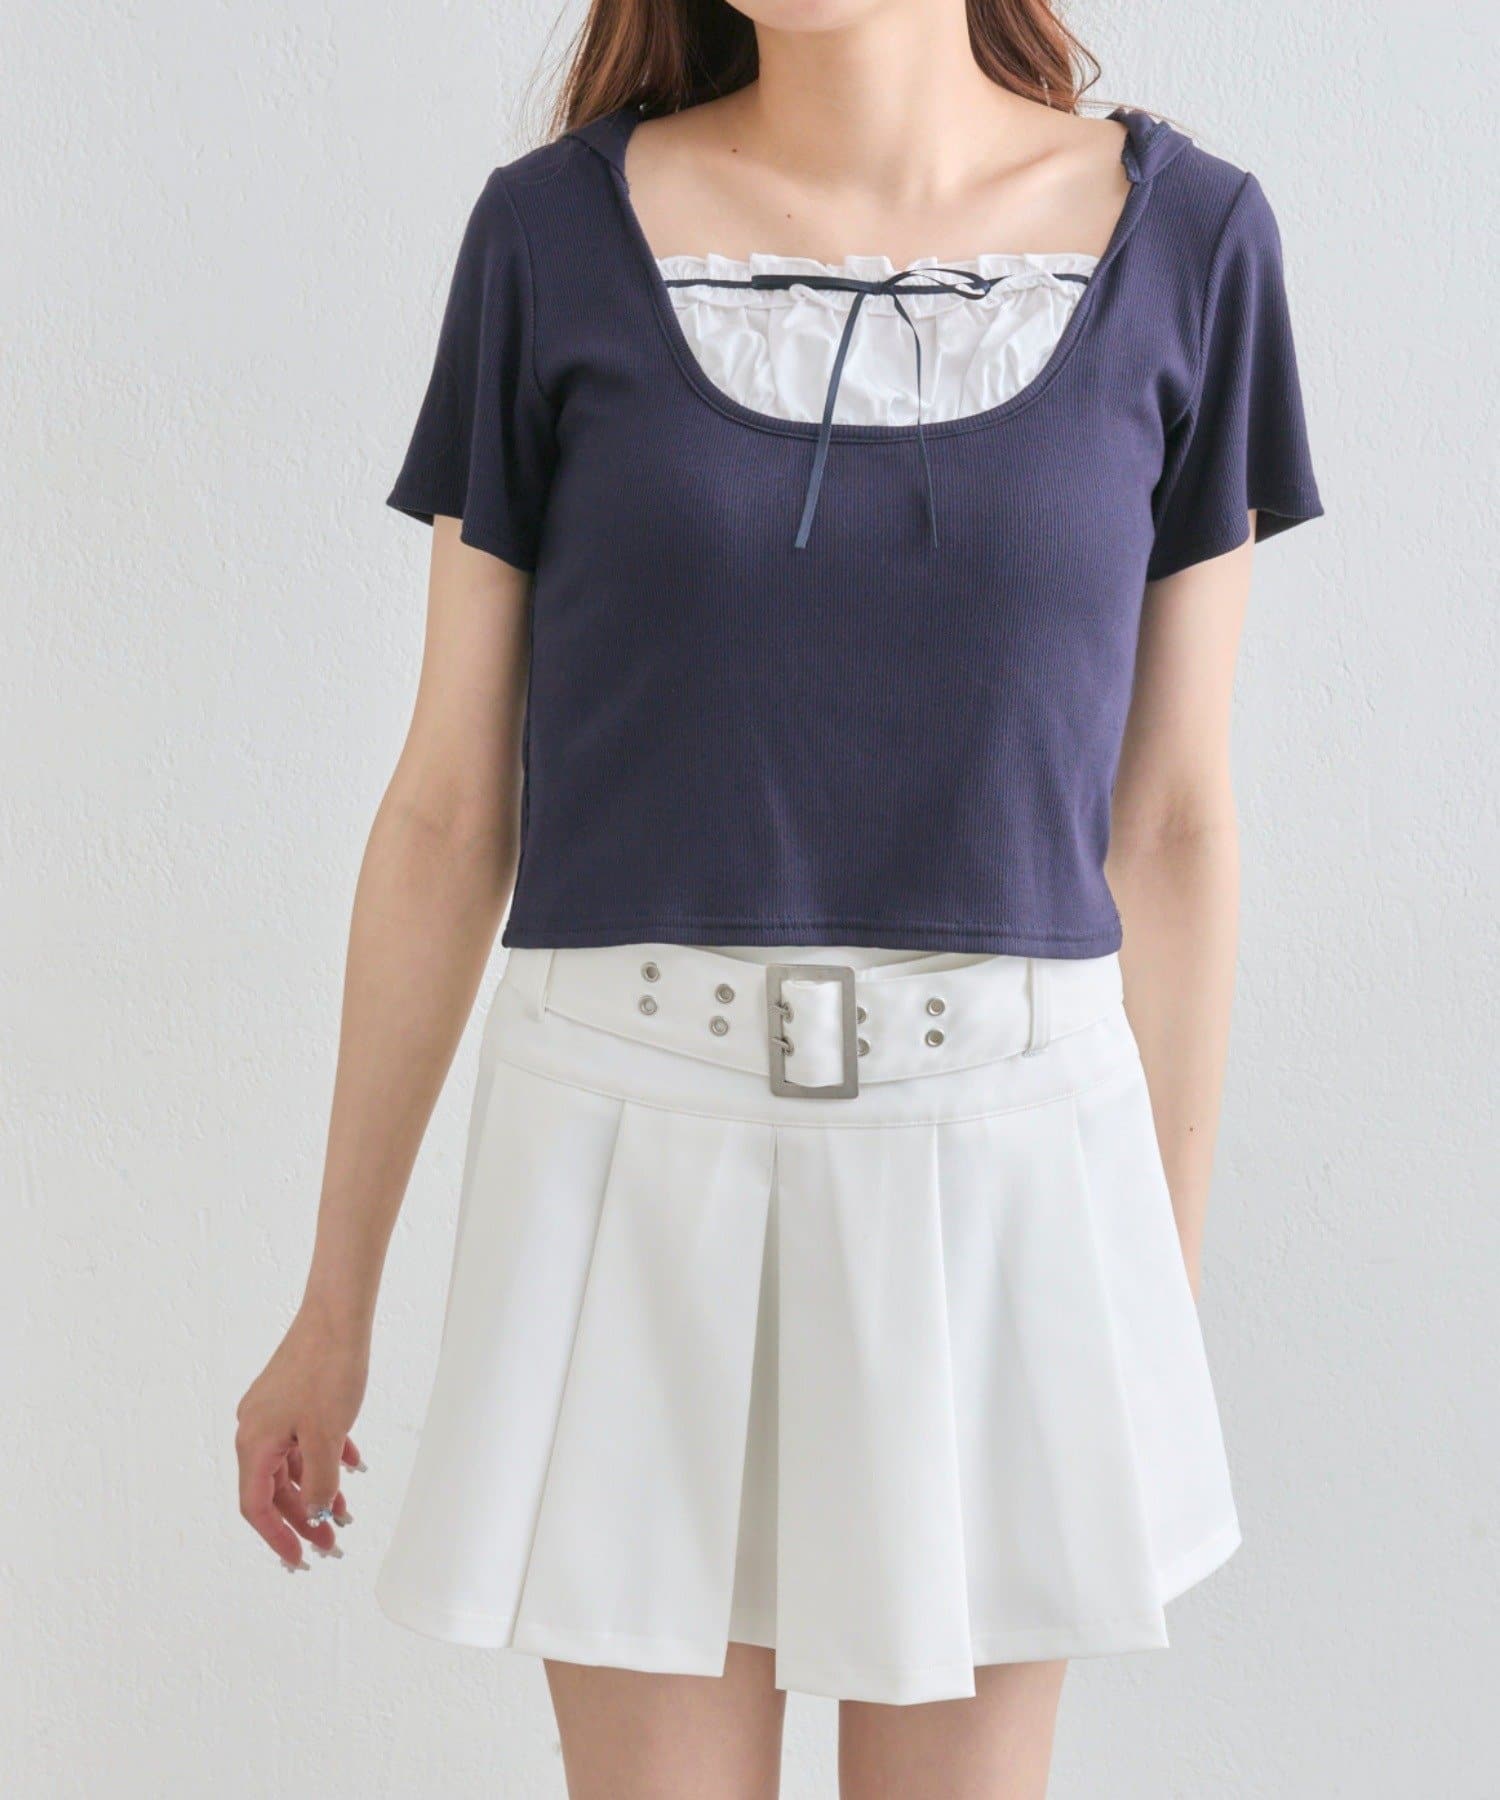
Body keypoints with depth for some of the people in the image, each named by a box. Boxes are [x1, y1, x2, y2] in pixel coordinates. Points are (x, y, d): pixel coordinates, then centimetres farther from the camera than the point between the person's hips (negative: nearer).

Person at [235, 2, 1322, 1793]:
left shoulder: (1182, 237, -1)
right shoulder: (556, 237, -3)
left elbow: (1170, 816, 3)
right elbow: (449, 804, 1)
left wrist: (1171, 1310, 8)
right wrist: (334, 1307, 5)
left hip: (999, 1172, 1)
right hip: (635, 1168, 0)